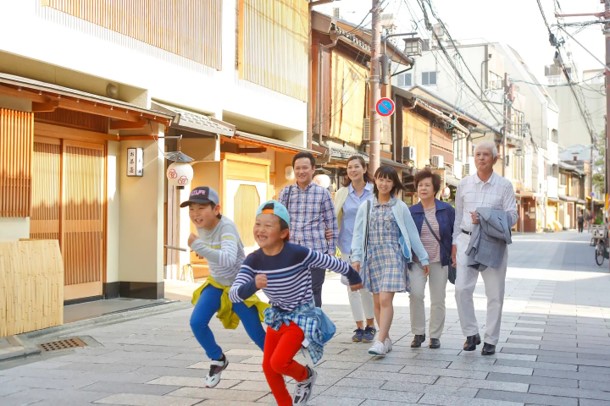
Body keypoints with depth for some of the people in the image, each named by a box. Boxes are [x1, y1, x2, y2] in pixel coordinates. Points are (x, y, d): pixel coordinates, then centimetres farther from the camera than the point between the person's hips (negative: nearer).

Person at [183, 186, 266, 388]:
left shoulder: (226, 227, -31)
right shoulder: (201, 226, -9)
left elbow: (228, 260, -50)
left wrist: (198, 247, -54)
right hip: (216, 283, 6)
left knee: (257, 334, -4)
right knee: (197, 322, -9)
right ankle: (218, 360, 16)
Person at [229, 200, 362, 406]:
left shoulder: (298, 254, -26)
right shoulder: (253, 261, -13)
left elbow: (331, 262, -11)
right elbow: (234, 294, -21)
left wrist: (353, 277, 6)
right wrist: (253, 285, -43)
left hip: (302, 316, -5)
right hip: (277, 315, 6)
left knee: (279, 362, -18)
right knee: (268, 366, 8)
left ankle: (306, 376, 16)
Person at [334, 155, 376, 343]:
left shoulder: (374, 192, 1)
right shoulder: (342, 193, 7)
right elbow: (335, 219, 12)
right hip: (348, 246, 3)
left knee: (366, 286, -6)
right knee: (352, 287, 5)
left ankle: (370, 326, 10)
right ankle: (359, 327, 16)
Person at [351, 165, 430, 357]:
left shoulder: (400, 207, 4)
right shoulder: (365, 207, 9)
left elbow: (412, 234, 6)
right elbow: (358, 233, 6)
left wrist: (423, 258, 8)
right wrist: (356, 257, -5)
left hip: (393, 256, -3)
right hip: (372, 256, 3)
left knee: (385, 299, -15)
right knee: (377, 302, 6)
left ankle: (380, 342, -16)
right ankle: (387, 339, 18)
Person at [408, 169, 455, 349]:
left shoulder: (447, 210, 1)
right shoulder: (411, 212, 3)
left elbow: (455, 235, 7)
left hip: (439, 261, 0)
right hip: (417, 260, 0)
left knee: (438, 299, 4)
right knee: (415, 294, -17)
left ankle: (435, 336, 18)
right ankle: (418, 333, -2)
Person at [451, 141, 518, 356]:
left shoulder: (504, 185, 3)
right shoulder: (464, 184, 10)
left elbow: (512, 216, -1)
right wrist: (454, 243, 10)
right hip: (467, 240, 2)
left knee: (495, 294, 3)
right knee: (461, 288, -10)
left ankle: (491, 340, 13)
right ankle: (471, 333, 6)